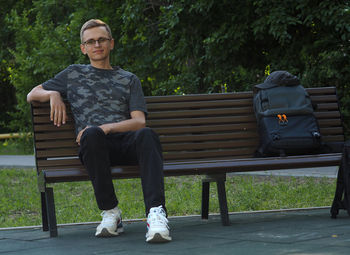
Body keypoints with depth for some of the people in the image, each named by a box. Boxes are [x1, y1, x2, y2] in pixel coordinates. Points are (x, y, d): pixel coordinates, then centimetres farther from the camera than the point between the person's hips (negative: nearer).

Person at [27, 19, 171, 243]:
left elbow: (139, 121, 9)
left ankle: (156, 212, -53)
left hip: (126, 142, 1)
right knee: (92, 132, -39)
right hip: (94, 147, 0)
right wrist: (53, 94, 6)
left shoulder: (129, 80, 25)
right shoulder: (73, 74, 27)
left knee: (146, 135, -37)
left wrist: (108, 127, -11)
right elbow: (32, 95, 31)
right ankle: (110, 212, -30)